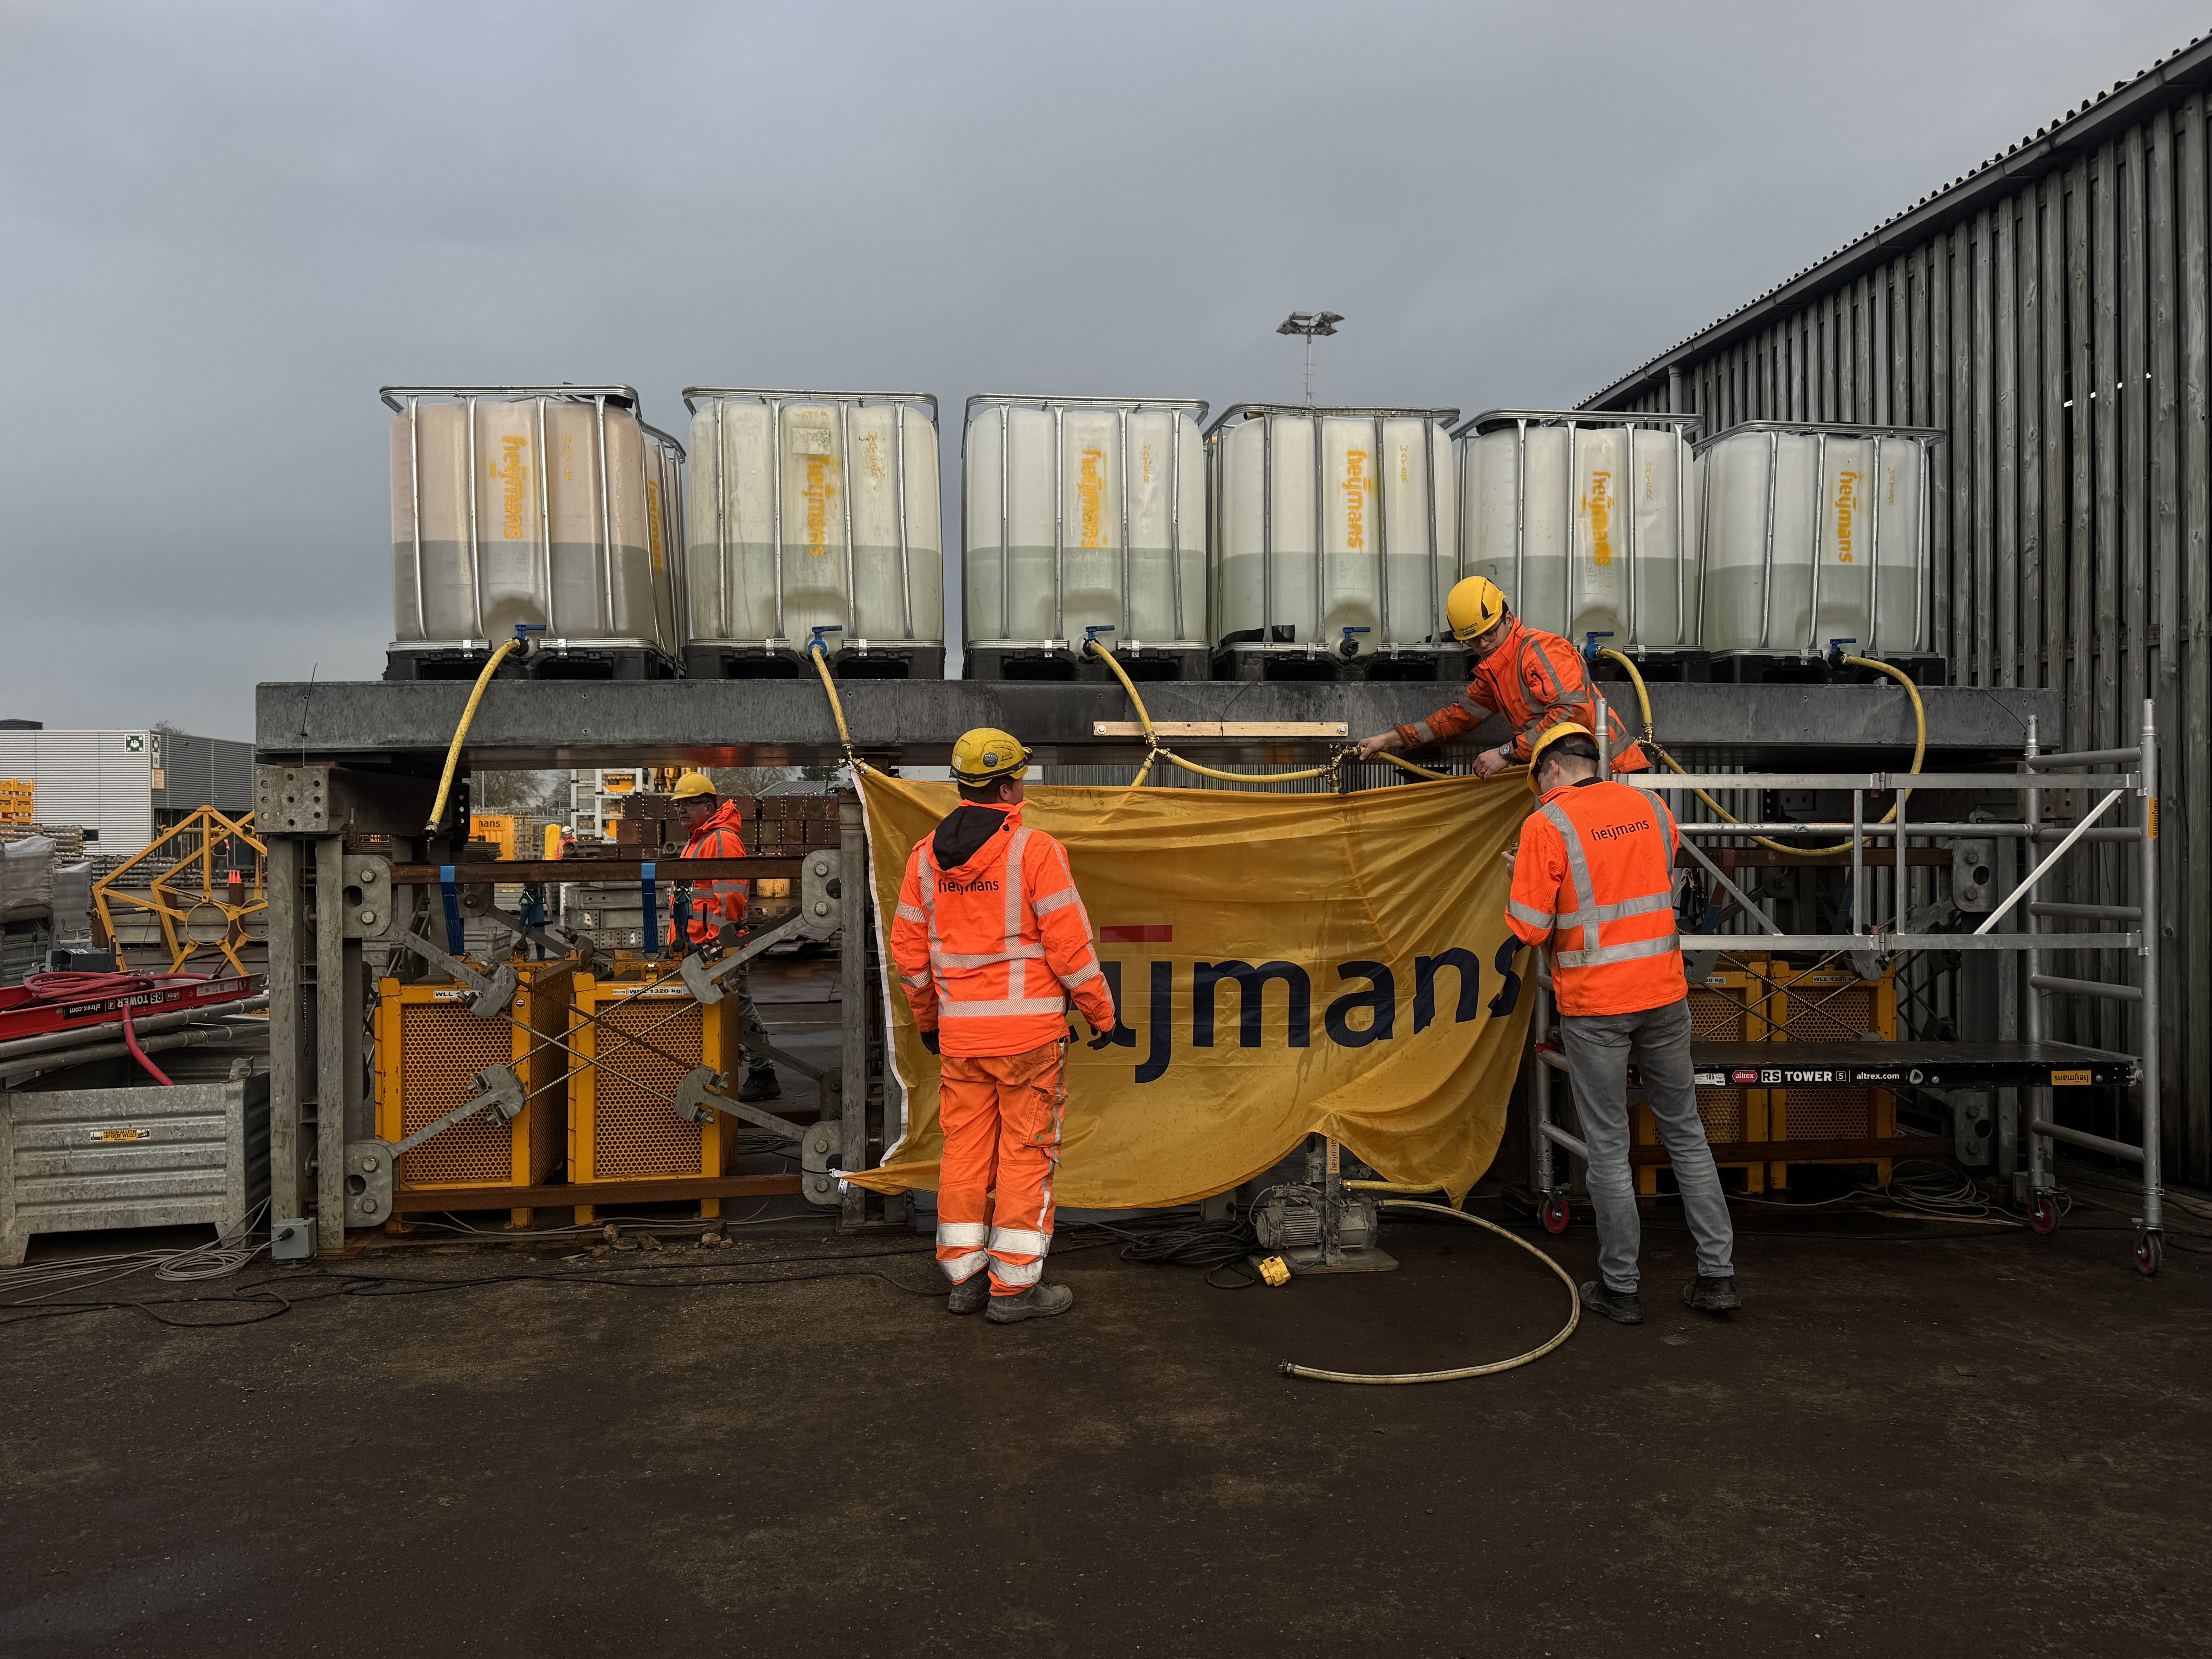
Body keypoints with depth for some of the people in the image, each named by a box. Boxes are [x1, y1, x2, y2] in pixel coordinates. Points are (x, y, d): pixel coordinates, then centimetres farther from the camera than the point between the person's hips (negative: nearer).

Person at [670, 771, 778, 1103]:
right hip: (701, 944, 10)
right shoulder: (697, 840, 21)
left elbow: (730, 894, -19)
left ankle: (763, 1076, 0)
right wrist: (688, 940, 25)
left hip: (720, 944, -10)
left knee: (739, 1007, -7)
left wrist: (719, 939, -21)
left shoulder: (722, 839, -12)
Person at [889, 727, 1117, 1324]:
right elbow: (1069, 943, -11)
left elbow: (908, 949, 10)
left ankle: (964, 1276, 22)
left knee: (966, 1150, 13)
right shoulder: (1034, 850, -12)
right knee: (1027, 1153, 3)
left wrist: (926, 1018, 23)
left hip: (959, 1032, 5)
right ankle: (1015, 1285, 9)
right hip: (1028, 1029, -5)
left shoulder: (926, 856, 5)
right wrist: (1101, 1010, 1)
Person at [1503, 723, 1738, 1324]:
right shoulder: (1652, 808, 6)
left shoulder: (1547, 826, -11)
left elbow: (1528, 930, -13)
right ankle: (1717, 1274, 19)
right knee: (1686, 1134, 15)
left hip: (1593, 1007, -4)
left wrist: (1525, 880, 6)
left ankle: (1620, 1287, 14)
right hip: (1663, 993, 5)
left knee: (1609, 1148, 5)